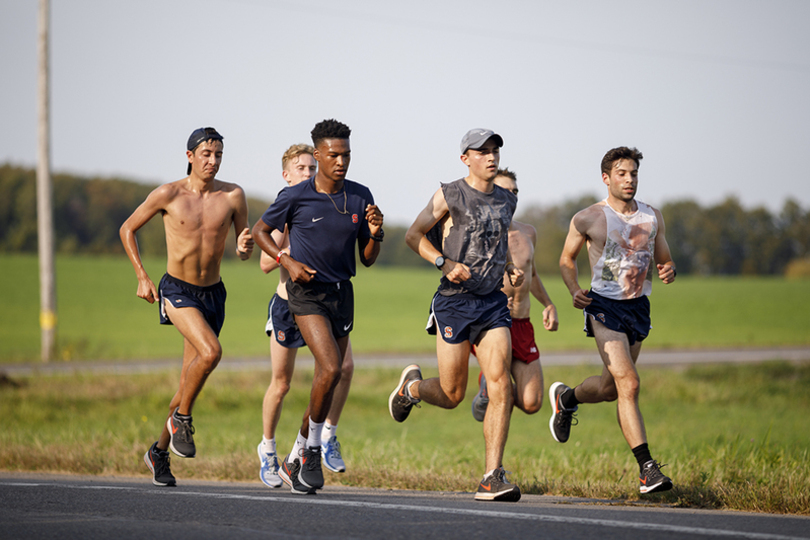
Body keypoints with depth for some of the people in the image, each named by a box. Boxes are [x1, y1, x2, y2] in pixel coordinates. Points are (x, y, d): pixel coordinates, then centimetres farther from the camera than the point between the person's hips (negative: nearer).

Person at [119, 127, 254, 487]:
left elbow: (243, 254, 6)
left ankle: (159, 452, 27)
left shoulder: (233, 196, -3)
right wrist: (142, 277, -2)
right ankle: (181, 418, -7)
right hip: (177, 291, -4)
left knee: (189, 384, 9)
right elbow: (127, 229, 5)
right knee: (211, 351, -29)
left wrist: (244, 247, -19)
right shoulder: (168, 195, -8)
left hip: (213, 294, 4)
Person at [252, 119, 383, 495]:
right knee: (330, 369, -23)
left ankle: (296, 460, 23)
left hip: (342, 294, 5)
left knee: (327, 382, 8)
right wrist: (287, 261, -11)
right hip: (307, 293, -5)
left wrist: (375, 234, -14)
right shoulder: (295, 196, -10)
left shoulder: (360, 197, 2)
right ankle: (313, 450, -6)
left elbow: (368, 259, 7)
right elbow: (260, 231, 4)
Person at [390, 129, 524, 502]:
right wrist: (445, 263, -14)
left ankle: (493, 478, -13)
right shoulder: (449, 196, -4)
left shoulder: (506, 202, 13)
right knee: (451, 395, 1)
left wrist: (511, 268, 10)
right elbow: (413, 235, 1)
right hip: (454, 301, -4)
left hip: (493, 303, 4)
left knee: (500, 385, -13)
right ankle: (412, 386, 38)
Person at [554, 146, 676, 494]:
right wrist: (574, 290, -11)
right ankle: (647, 468, -19)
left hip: (639, 308, 5)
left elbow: (665, 260, 14)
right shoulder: (587, 219, -5)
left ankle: (566, 398, 48)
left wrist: (668, 271, -10)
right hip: (604, 307, -5)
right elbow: (567, 259, 8)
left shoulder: (652, 217, 6)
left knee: (612, 387, 15)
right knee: (628, 384, -18)